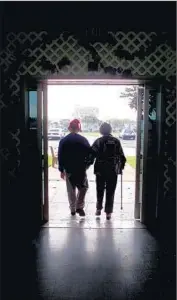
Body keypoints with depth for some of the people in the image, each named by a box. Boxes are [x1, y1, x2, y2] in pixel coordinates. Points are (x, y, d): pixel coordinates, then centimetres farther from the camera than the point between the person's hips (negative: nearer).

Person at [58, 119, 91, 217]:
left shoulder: (63, 140, -1)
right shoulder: (83, 140, -6)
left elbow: (60, 156, 0)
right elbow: (89, 154, -4)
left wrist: (61, 170, 6)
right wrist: (86, 164, 11)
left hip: (68, 169, 2)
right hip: (81, 169, -1)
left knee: (71, 190, 13)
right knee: (83, 188, 16)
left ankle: (73, 209, 20)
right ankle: (79, 207, 7)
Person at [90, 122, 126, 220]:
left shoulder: (98, 141, -4)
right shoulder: (116, 141, 0)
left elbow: (92, 155, -9)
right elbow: (121, 156, 0)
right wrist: (121, 166, 11)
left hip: (100, 170, 0)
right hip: (113, 170, 1)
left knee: (100, 190, 17)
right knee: (110, 191, 7)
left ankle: (99, 208, 18)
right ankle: (108, 212, 9)